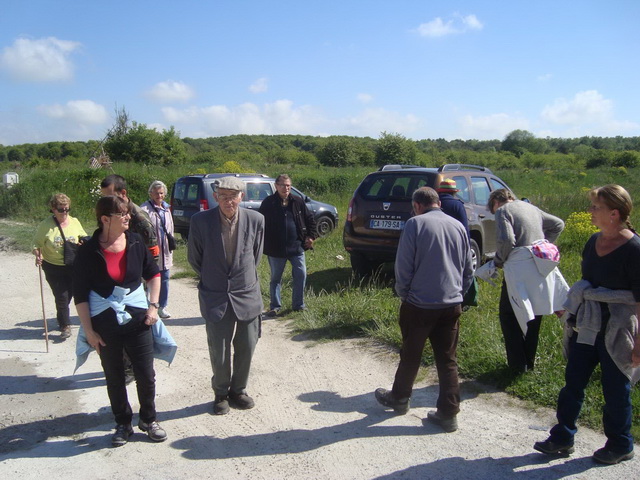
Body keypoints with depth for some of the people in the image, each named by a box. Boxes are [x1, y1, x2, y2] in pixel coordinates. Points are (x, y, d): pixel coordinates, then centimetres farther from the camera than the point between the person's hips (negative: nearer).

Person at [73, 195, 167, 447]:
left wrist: (153, 306, 1)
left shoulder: (135, 242, -4)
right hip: (105, 325, -1)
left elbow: (153, 274, 10)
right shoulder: (89, 251, -10)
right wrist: (88, 330, -7)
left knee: (146, 376, 6)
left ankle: (148, 420, 29)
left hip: (137, 321, 1)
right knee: (114, 378, 13)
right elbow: (80, 294, -5)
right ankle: (123, 424, 32)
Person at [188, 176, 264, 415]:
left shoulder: (255, 220, -9)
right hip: (215, 297, -1)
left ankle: (238, 390, 34)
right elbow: (194, 258, 3)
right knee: (219, 352, 6)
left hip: (247, 295, 2)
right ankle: (221, 394, 30)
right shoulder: (200, 220, -12)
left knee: (246, 349, 11)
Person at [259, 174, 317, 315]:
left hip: (297, 247, 2)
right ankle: (275, 306, 21)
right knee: (276, 278, 9)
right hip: (276, 249, -2)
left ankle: (298, 304, 18)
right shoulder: (268, 203, -4)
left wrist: (311, 236, 3)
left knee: (301, 275, 3)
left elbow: (310, 218, 12)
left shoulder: (298, 202, 3)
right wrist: (265, 244, -4)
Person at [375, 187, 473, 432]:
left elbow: (403, 266, -10)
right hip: (452, 304, 4)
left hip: (419, 304, -4)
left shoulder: (415, 224, -9)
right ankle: (448, 414, 14)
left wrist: (403, 293, 5)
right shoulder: (458, 226, 7)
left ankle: (399, 398, 33)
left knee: (411, 355, 14)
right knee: (448, 360, 10)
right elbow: (468, 269, 12)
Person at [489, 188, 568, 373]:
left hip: (520, 269, -7)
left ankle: (518, 364, 7)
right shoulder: (530, 207, 17)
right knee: (534, 315, 17)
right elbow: (558, 224, 24)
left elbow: (506, 240, -20)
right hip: (541, 267, 8)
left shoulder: (503, 211, -7)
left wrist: (499, 260, -4)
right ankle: (530, 361, 28)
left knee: (509, 316, 6)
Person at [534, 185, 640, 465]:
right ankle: (562, 437, 25)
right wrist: (572, 308, 20)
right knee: (573, 381, 11)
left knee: (615, 389, 9)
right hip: (586, 327, 7)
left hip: (616, 331, -7)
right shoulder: (593, 242, 4)